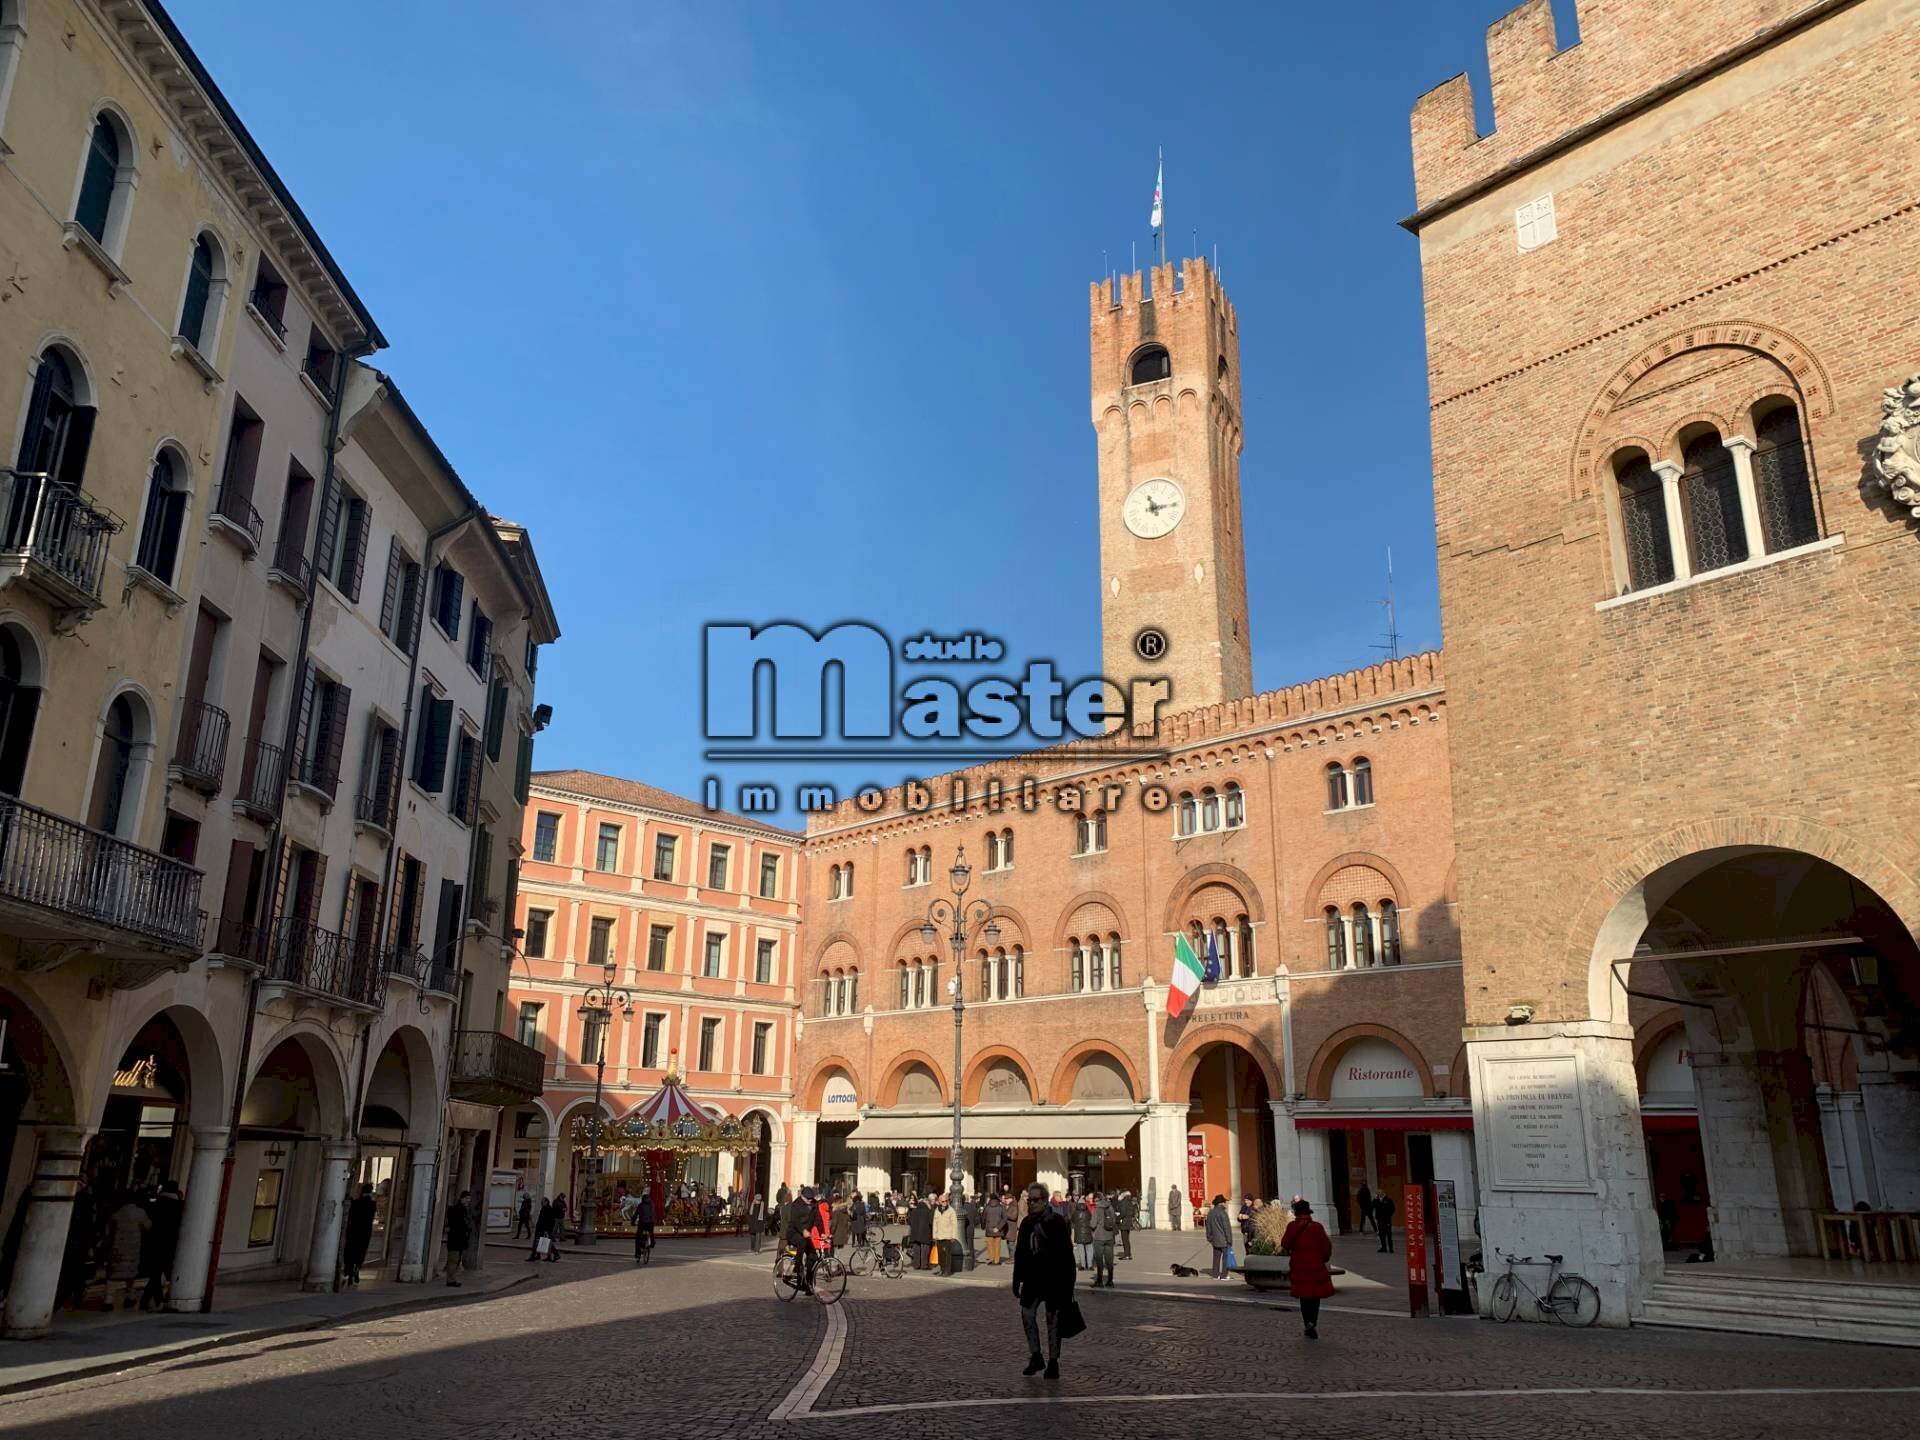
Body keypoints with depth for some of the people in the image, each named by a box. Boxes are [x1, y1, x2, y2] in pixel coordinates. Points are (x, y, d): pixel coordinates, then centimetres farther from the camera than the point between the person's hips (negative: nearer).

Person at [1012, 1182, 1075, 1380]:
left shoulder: (1057, 1222, -10)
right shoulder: (1026, 1223, 6)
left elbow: (1067, 1252, -11)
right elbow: (1019, 1252, 12)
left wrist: (1067, 1282, -14)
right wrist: (1017, 1279, 10)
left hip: (1053, 1278, -5)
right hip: (1032, 1277, 5)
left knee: (1053, 1318, 3)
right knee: (1027, 1313, -1)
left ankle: (1053, 1362, 14)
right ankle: (1035, 1357, 14)